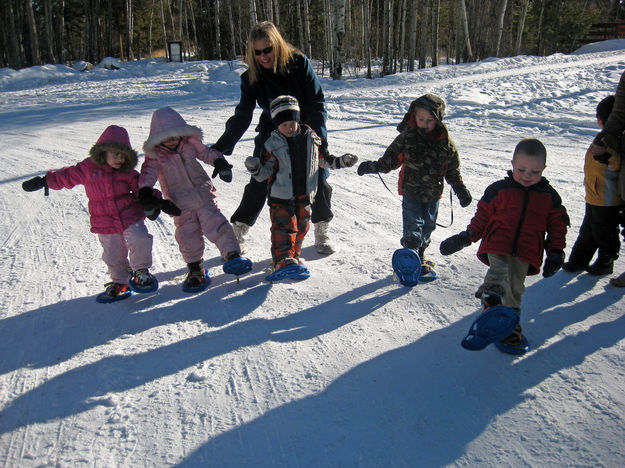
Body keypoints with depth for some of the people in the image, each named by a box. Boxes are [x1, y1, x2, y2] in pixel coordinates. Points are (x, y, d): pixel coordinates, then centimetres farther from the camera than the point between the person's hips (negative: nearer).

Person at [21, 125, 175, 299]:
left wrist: (158, 202, -11)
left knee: (139, 239, -23)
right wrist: (44, 181, 17)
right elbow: (67, 176, 12)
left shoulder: (128, 173, -1)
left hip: (130, 217, 0)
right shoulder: (88, 168, -2)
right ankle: (119, 282, 30)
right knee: (113, 256, 4)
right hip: (105, 224, 0)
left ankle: (141, 270, 2)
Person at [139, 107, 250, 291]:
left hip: (204, 195, 1)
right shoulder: (154, 155, -7)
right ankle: (195, 270, 20)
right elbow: (148, 174, -15)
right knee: (187, 236, 3)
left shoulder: (190, 143, 0)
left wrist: (219, 161, -6)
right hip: (180, 205, -1)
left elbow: (206, 152, 11)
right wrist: (145, 191, -31)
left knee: (215, 224, -13)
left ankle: (232, 255, -9)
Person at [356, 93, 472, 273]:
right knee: (413, 227, -12)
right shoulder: (407, 137, -7)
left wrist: (460, 189, 3)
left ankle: (420, 257, 33)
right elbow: (391, 158, 1)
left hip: (433, 194, 3)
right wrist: (375, 166, -12)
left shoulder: (446, 143, -4)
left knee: (427, 227, 15)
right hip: (411, 192, -3)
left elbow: (452, 170, 7)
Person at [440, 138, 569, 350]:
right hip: (497, 246, -1)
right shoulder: (499, 190, 4)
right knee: (499, 273, -27)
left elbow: (557, 226, 16)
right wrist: (466, 237, 2)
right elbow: (482, 216, 10)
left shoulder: (549, 197, 9)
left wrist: (556, 253, 9)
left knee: (515, 288, 4)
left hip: (526, 252, 1)